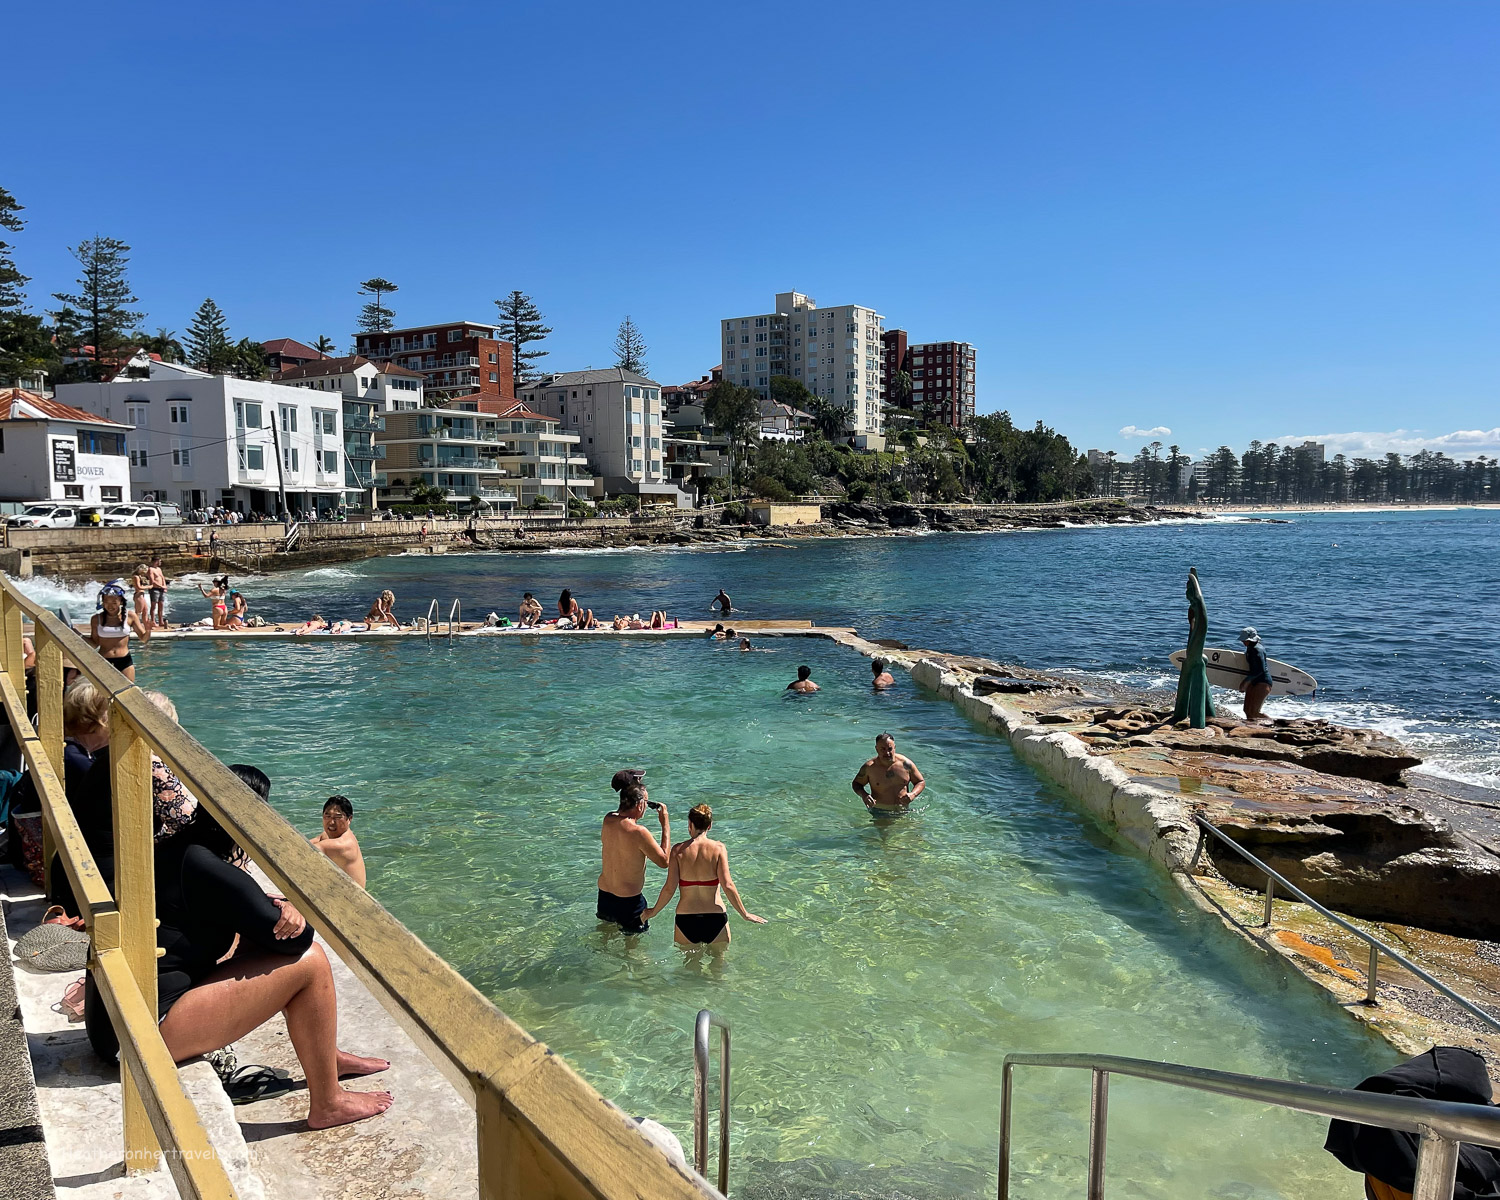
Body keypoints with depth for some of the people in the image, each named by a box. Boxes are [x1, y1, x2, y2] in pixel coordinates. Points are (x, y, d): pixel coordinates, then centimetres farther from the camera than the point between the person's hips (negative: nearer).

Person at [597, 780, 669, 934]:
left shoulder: (608, 820, -7)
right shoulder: (639, 832, -27)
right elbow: (664, 861, -17)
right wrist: (665, 823, -13)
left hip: (604, 894, 7)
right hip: (629, 902, -7)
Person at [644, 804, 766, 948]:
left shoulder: (678, 850, -6)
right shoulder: (718, 848, -7)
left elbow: (669, 888, -7)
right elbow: (727, 886, -12)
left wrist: (653, 911, 8)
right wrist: (745, 914, -3)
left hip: (686, 920, 0)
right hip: (715, 919, 0)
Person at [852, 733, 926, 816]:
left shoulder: (905, 763, -4)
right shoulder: (869, 768, -7)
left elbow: (921, 782, 7)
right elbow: (856, 784, 8)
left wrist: (913, 794, -13)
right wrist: (863, 795, -13)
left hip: (903, 812, 1)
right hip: (879, 812, -1)